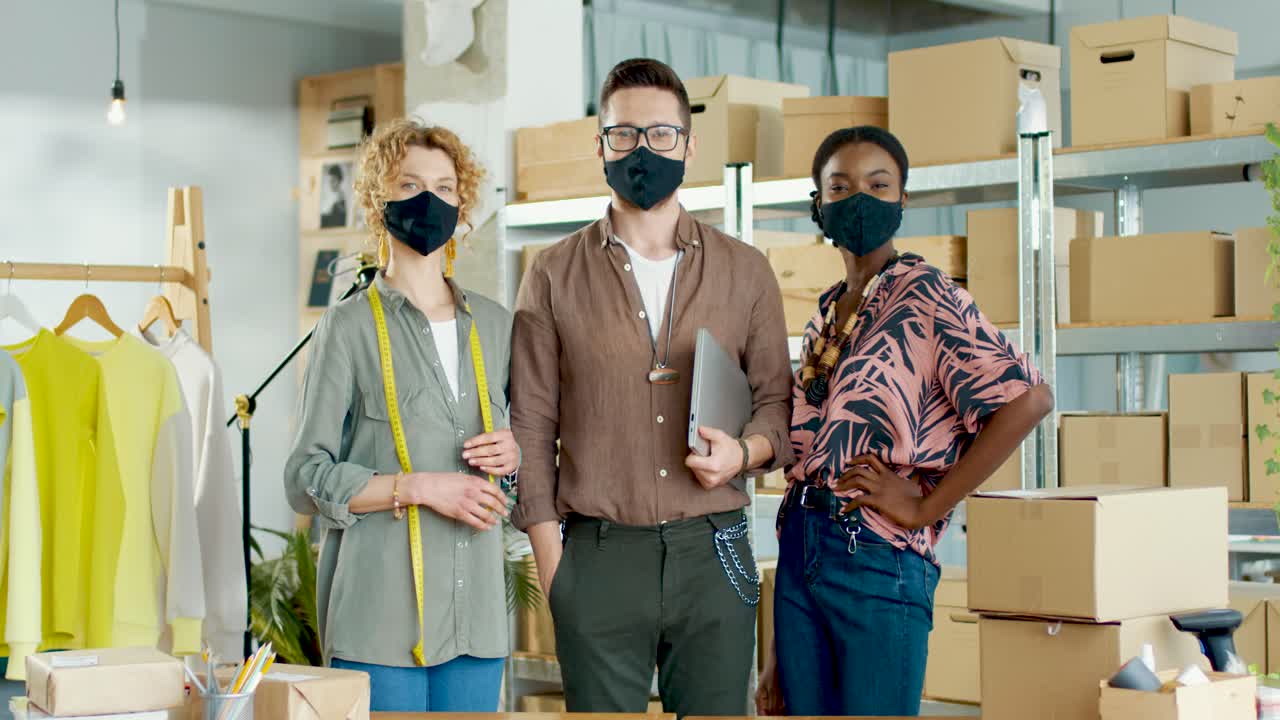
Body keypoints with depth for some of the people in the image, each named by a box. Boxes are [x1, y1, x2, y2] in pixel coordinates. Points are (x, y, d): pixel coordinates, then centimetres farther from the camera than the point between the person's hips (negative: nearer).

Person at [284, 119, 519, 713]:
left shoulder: (494, 326, 13)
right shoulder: (351, 326, -2)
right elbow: (308, 479, -5)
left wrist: (514, 451, 1)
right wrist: (418, 487, -15)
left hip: (475, 607, 5)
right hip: (382, 607, -5)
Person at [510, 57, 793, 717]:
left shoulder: (745, 272, 10)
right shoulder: (555, 275, 6)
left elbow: (776, 399, 14)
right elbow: (531, 426, 5)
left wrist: (746, 450, -9)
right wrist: (550, 563, -2)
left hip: (715, 555, 1)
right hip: (599, 557, -1)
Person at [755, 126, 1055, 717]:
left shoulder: (924, 297, -5)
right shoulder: (824, 318, 15)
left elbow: (1028, 399, -19)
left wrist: (925, 507, -14)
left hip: (879, 559, -7)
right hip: (799, 555, 7)